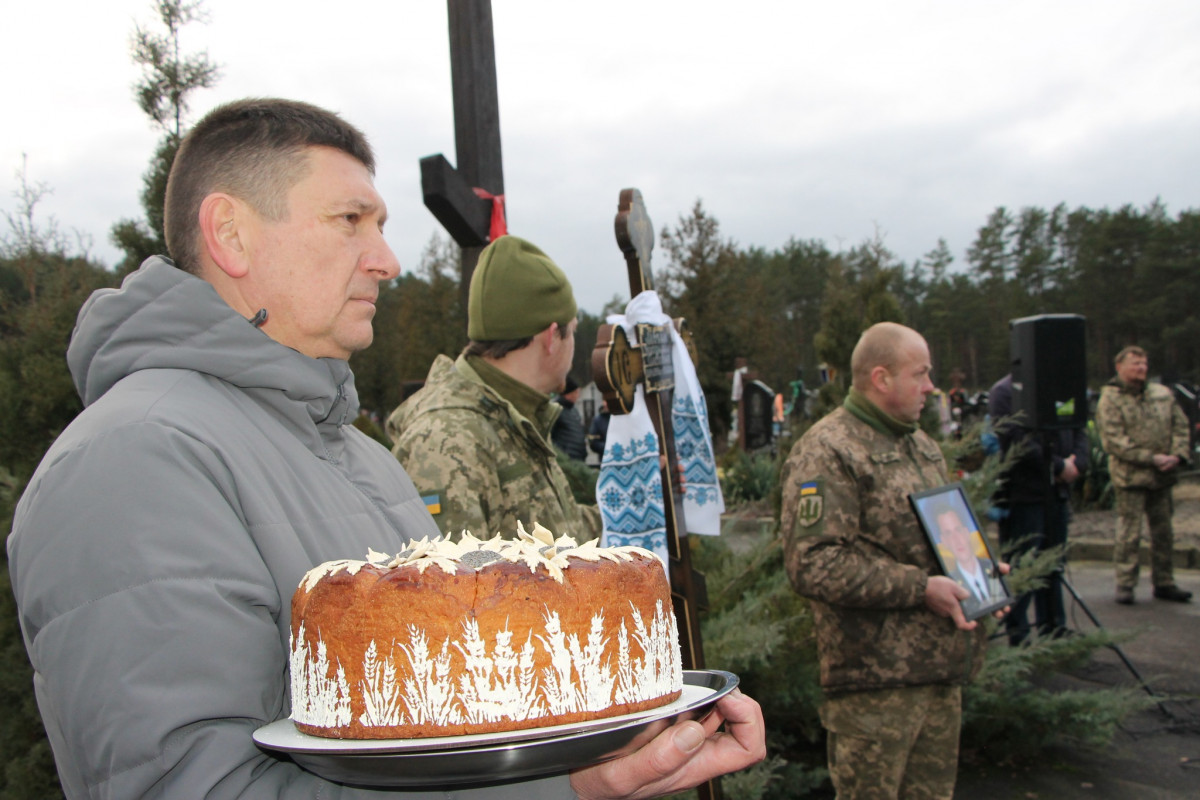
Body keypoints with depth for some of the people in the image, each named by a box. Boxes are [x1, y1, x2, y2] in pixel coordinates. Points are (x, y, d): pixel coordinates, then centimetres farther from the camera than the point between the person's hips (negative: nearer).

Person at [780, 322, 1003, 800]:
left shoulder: (922, 446, 19)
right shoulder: (827, 451, -12)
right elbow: (813, 566, -23)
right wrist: (920, 587, -20)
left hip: (943, 669, 9)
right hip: (876, 680, -9)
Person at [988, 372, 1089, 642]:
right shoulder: (1003, 392, -10)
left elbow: (1080, 433, 13)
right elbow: (1016, 443, -19)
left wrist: (1077, 463, -7)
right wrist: (1059, 467, -15)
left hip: (1057, 495, 7)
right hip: (1021, 496, -7)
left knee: (1054, 566, 15)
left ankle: (1054, 634, 27)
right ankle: (1017, 638, 8)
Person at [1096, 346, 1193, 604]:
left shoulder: (1163, 394, 10)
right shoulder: (1110, 399, -6)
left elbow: (1180, 425, 12)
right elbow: (1113, 441, -13)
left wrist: (1178, 455, -5)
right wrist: (1151, 458, -17)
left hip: (1162, 476, 5)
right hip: (1130, 476, -5)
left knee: (1163, 533, 11)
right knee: (1129, 534, -4)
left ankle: (1164, 583, 21)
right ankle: (1125, 584, 3)